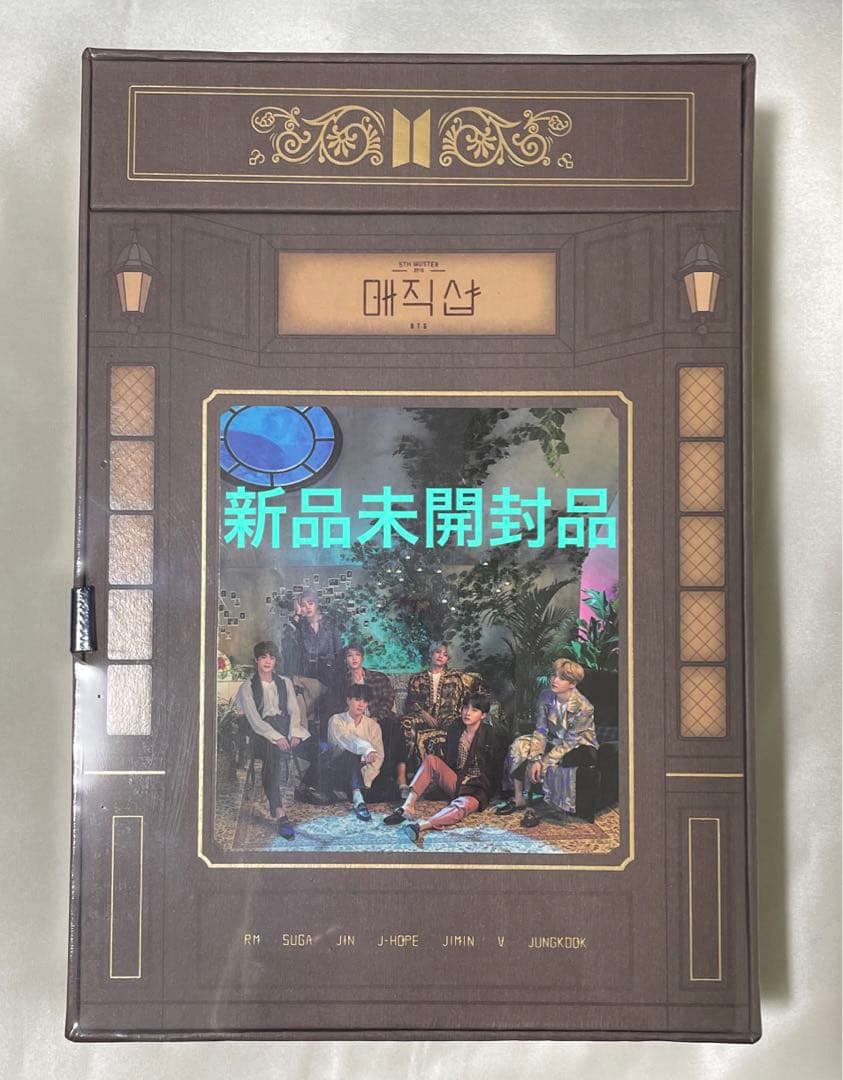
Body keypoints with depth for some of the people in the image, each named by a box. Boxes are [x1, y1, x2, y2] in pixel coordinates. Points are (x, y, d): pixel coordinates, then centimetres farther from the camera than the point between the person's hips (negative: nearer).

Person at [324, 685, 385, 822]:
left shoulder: (373, 725, 9)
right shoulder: (336, 721, -2)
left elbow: (379, 755, -1)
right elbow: (346, 739, -25)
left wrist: (365, 776, -19)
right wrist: (367, 749, -45)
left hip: (364, 773, 4)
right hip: (338, 773, -4)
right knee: (351, 753, -38)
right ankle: (358, 800, -55)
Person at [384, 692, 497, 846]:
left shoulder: (488, 735, -6)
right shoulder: (454, 730, 7)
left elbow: (491, 772, -2)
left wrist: (469, 781, -8)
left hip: (476, 789, -5)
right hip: (456, 781, 5)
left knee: (463, 805, -40)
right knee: (431, 759, -21)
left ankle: (420, 826, -63)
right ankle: (408, 806, -32)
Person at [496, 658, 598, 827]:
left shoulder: (583, 707, -26)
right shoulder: (545, 697, -10)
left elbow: (570, 742, -24)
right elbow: (541, 731, -11)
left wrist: (543, 761, -28)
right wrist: (536, 759, -25)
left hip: (580, 748, -6)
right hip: (554, 741, 6)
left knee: (547, 766, -31)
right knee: (519, 745, -16)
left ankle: (533, 807, -12)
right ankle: (518, 799, -7)